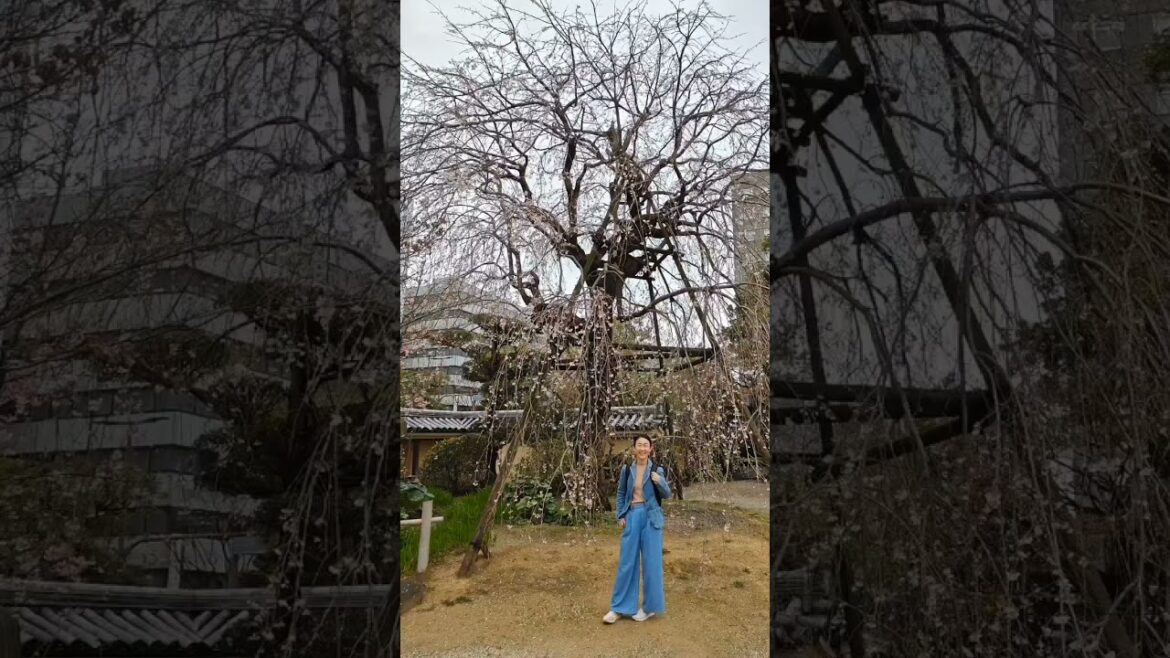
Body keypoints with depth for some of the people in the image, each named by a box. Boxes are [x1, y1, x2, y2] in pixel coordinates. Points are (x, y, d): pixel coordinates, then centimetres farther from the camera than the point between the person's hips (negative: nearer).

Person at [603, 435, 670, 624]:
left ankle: (650, 606, 14)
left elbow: (667, 495, 2)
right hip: (632, 516, 2)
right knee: (626, 562, 4)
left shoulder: (657, 470, -1)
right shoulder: (627, 469, 3)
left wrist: (660, 482, -18)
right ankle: (620, 607, 12)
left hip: (651, 518, -1)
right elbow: (621, 494, 12)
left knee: (651, 561, 2)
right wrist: (620, 516, 3)